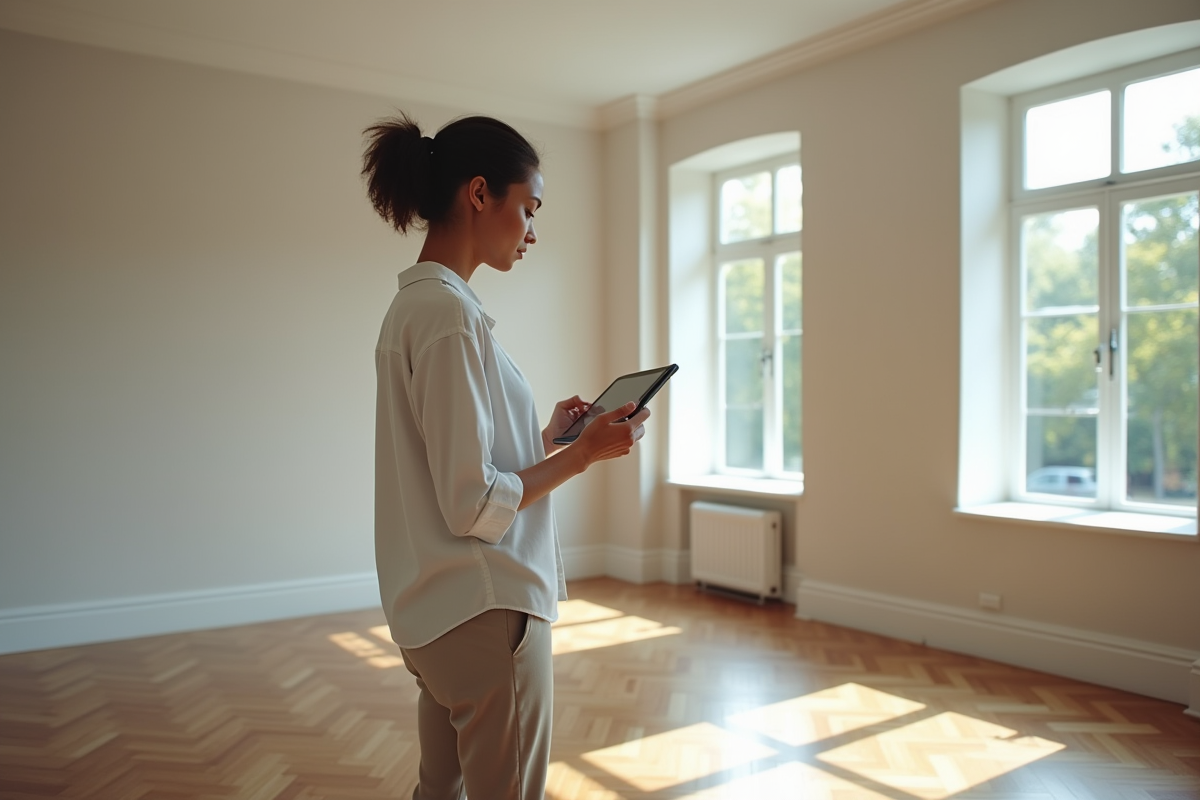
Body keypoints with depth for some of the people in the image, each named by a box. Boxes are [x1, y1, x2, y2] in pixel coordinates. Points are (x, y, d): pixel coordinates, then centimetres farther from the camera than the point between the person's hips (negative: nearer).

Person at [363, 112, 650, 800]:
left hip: (435, 613, 9)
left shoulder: (413, 304, 10)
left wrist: (548, 436, 9)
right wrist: (585, 453, -11)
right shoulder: (451, 312, -19)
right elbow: (474, 506, -21)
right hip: (486, 612, -9)